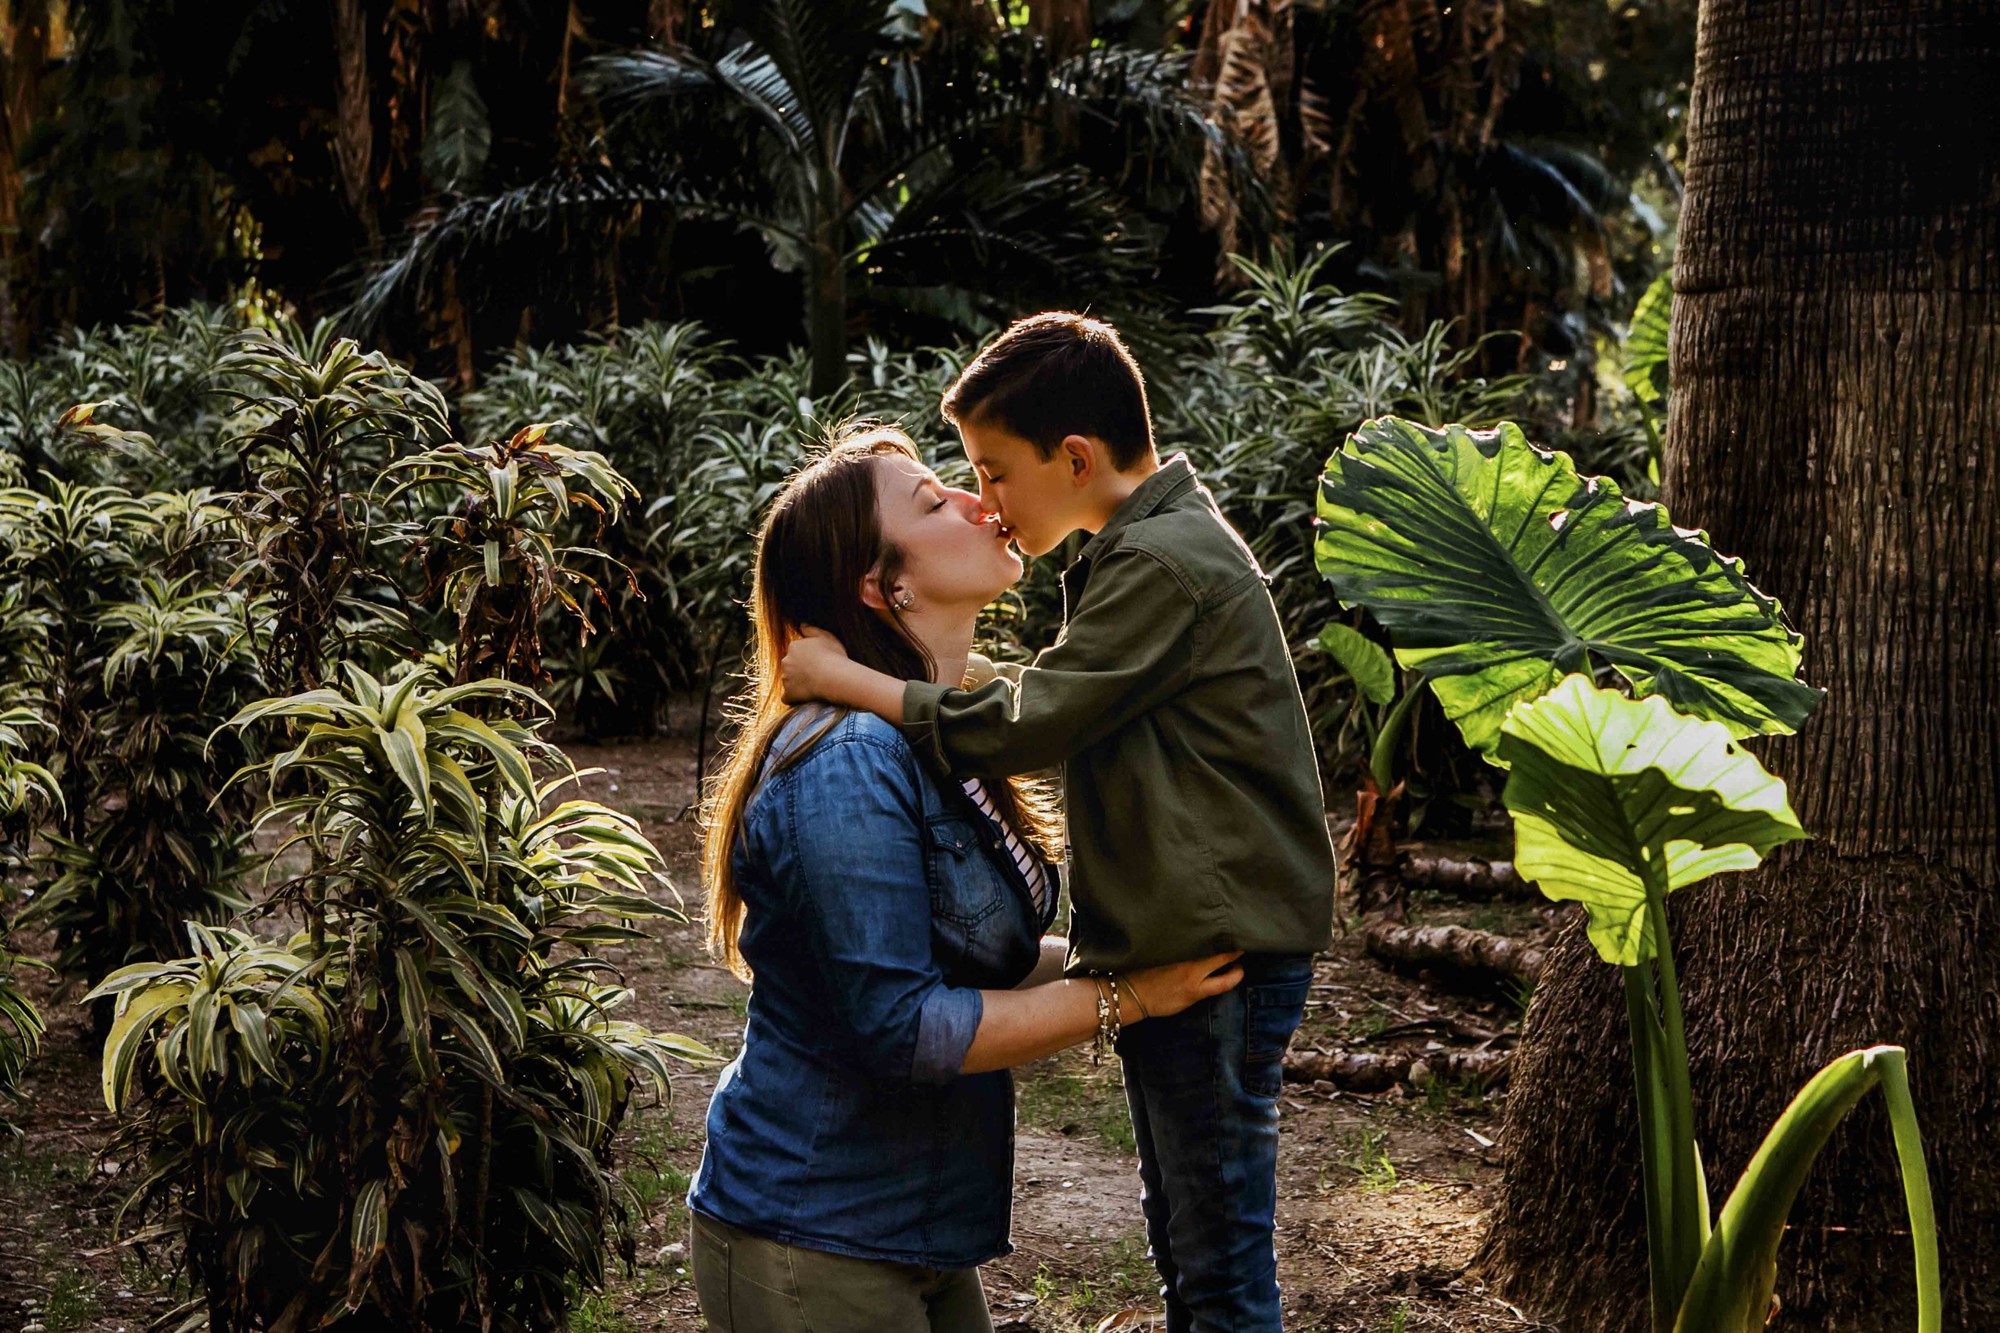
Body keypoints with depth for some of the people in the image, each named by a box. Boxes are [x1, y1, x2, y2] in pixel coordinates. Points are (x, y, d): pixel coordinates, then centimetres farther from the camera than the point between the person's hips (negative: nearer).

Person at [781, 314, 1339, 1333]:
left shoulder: (1164, 564, -18)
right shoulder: (1153, 545, 15)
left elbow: (1020, 726, -21)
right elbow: (1059, 711, 17)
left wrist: (842, 678, -13)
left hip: (1217, 954, -10)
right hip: (1179, 948, 10)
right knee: (1182, 1239, 19)